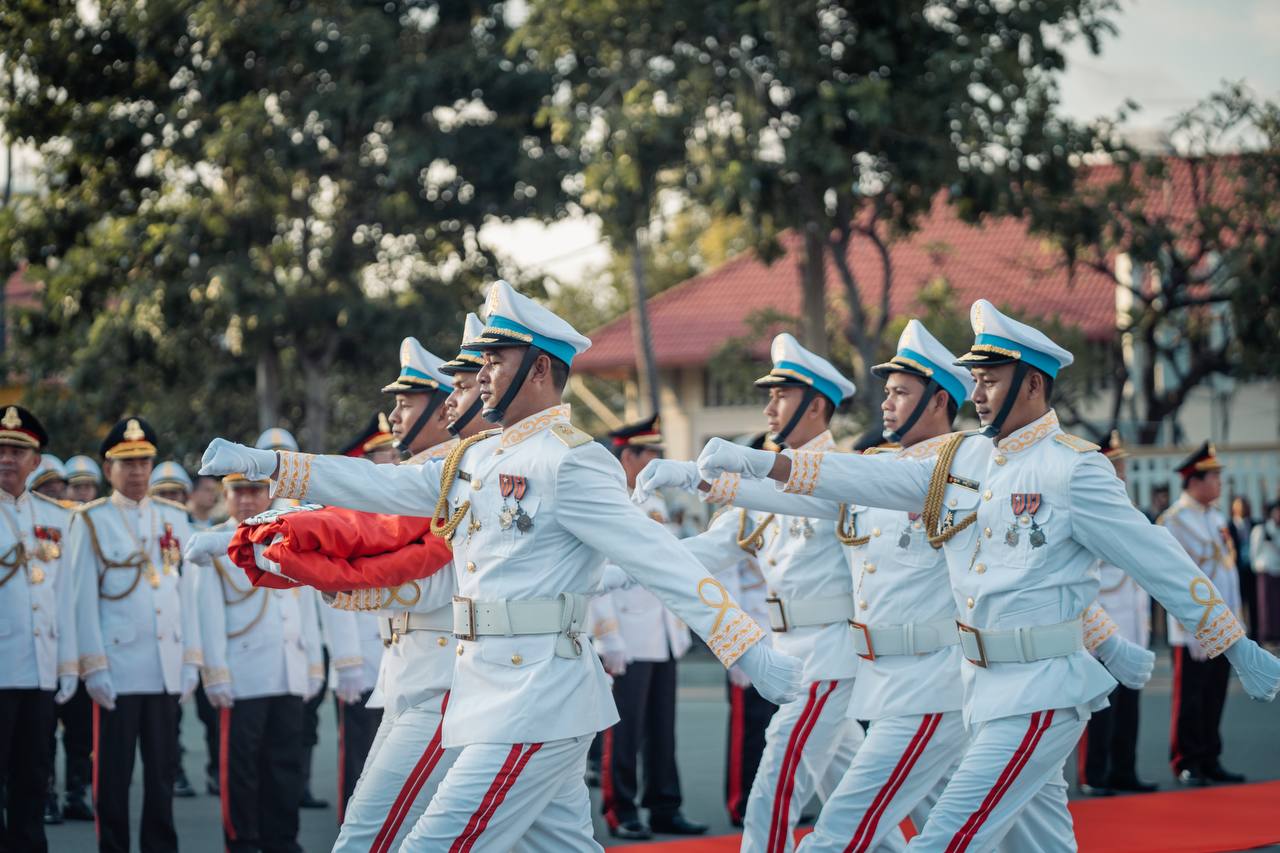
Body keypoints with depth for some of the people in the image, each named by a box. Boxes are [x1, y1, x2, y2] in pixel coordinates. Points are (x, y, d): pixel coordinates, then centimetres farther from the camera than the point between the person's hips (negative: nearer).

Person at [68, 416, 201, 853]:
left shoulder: (175, 518, 12)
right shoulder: (90, 521, 1)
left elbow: (186, 591, 13)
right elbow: (84, 599, -3)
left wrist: (191, 660, 7)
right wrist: (94, 667, -9)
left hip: (166, 669, 3)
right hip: (117, 669, -3)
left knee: (163, 771, 6)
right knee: (113, 774, 0)